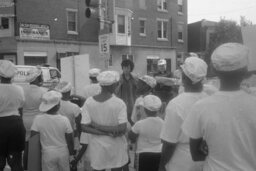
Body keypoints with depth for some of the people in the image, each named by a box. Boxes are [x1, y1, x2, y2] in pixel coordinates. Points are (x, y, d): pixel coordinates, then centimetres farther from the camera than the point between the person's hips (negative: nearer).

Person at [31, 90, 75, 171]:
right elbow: (70, 140, -5)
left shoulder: (38, 119, -14)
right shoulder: (64, 120, -13)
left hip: (47, 153, 0)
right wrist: (71, 152, 11)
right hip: (63, 153, 1)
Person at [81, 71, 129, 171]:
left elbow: (84, 127, -13)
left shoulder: (89, 102, -10)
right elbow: (123, 129, -23)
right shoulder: (119, 103, -17)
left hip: (97, 147, 2)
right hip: (115, 148, -2)